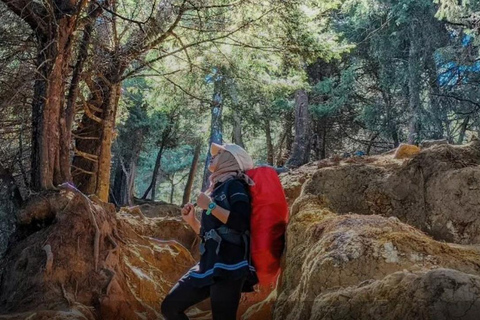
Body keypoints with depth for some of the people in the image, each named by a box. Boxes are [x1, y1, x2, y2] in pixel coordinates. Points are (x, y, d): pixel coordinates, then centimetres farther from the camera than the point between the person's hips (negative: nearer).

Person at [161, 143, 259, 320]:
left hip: (228, 265, -9)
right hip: (208, 264, 9)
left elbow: (242, 222, -19)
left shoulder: (234, 185, -2)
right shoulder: (216, 189, 22)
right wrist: (191, 220, 14)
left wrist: (210, 206, -12)